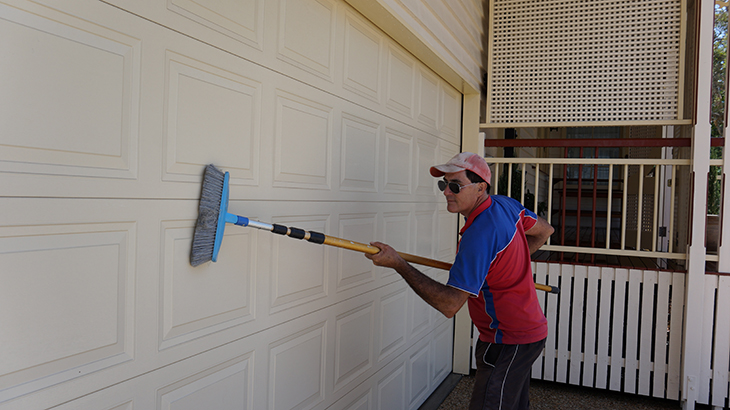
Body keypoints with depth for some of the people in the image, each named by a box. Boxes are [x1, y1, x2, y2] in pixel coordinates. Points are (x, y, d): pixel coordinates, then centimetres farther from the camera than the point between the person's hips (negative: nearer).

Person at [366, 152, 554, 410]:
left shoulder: (479, 234, -29)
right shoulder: (506, 205, -1)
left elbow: (449, 304, -31)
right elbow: (544, 230, 18)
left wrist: (398, 264, -30)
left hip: (509, 342, -10)